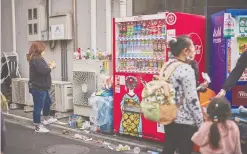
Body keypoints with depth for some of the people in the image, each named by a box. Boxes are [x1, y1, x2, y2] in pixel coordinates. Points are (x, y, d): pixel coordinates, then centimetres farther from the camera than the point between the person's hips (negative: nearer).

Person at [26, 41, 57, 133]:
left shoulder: (36, 59, 13)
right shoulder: (36, 60, -21)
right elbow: (44, 71, -31)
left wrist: (49, 65, 1)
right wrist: (52, 66, -13)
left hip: (42, 87, 12)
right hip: (38, 88, -12)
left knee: (48, 102, 26)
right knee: (38, 107, -3)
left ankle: (46, 119, 45)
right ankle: (38, 127, 6)